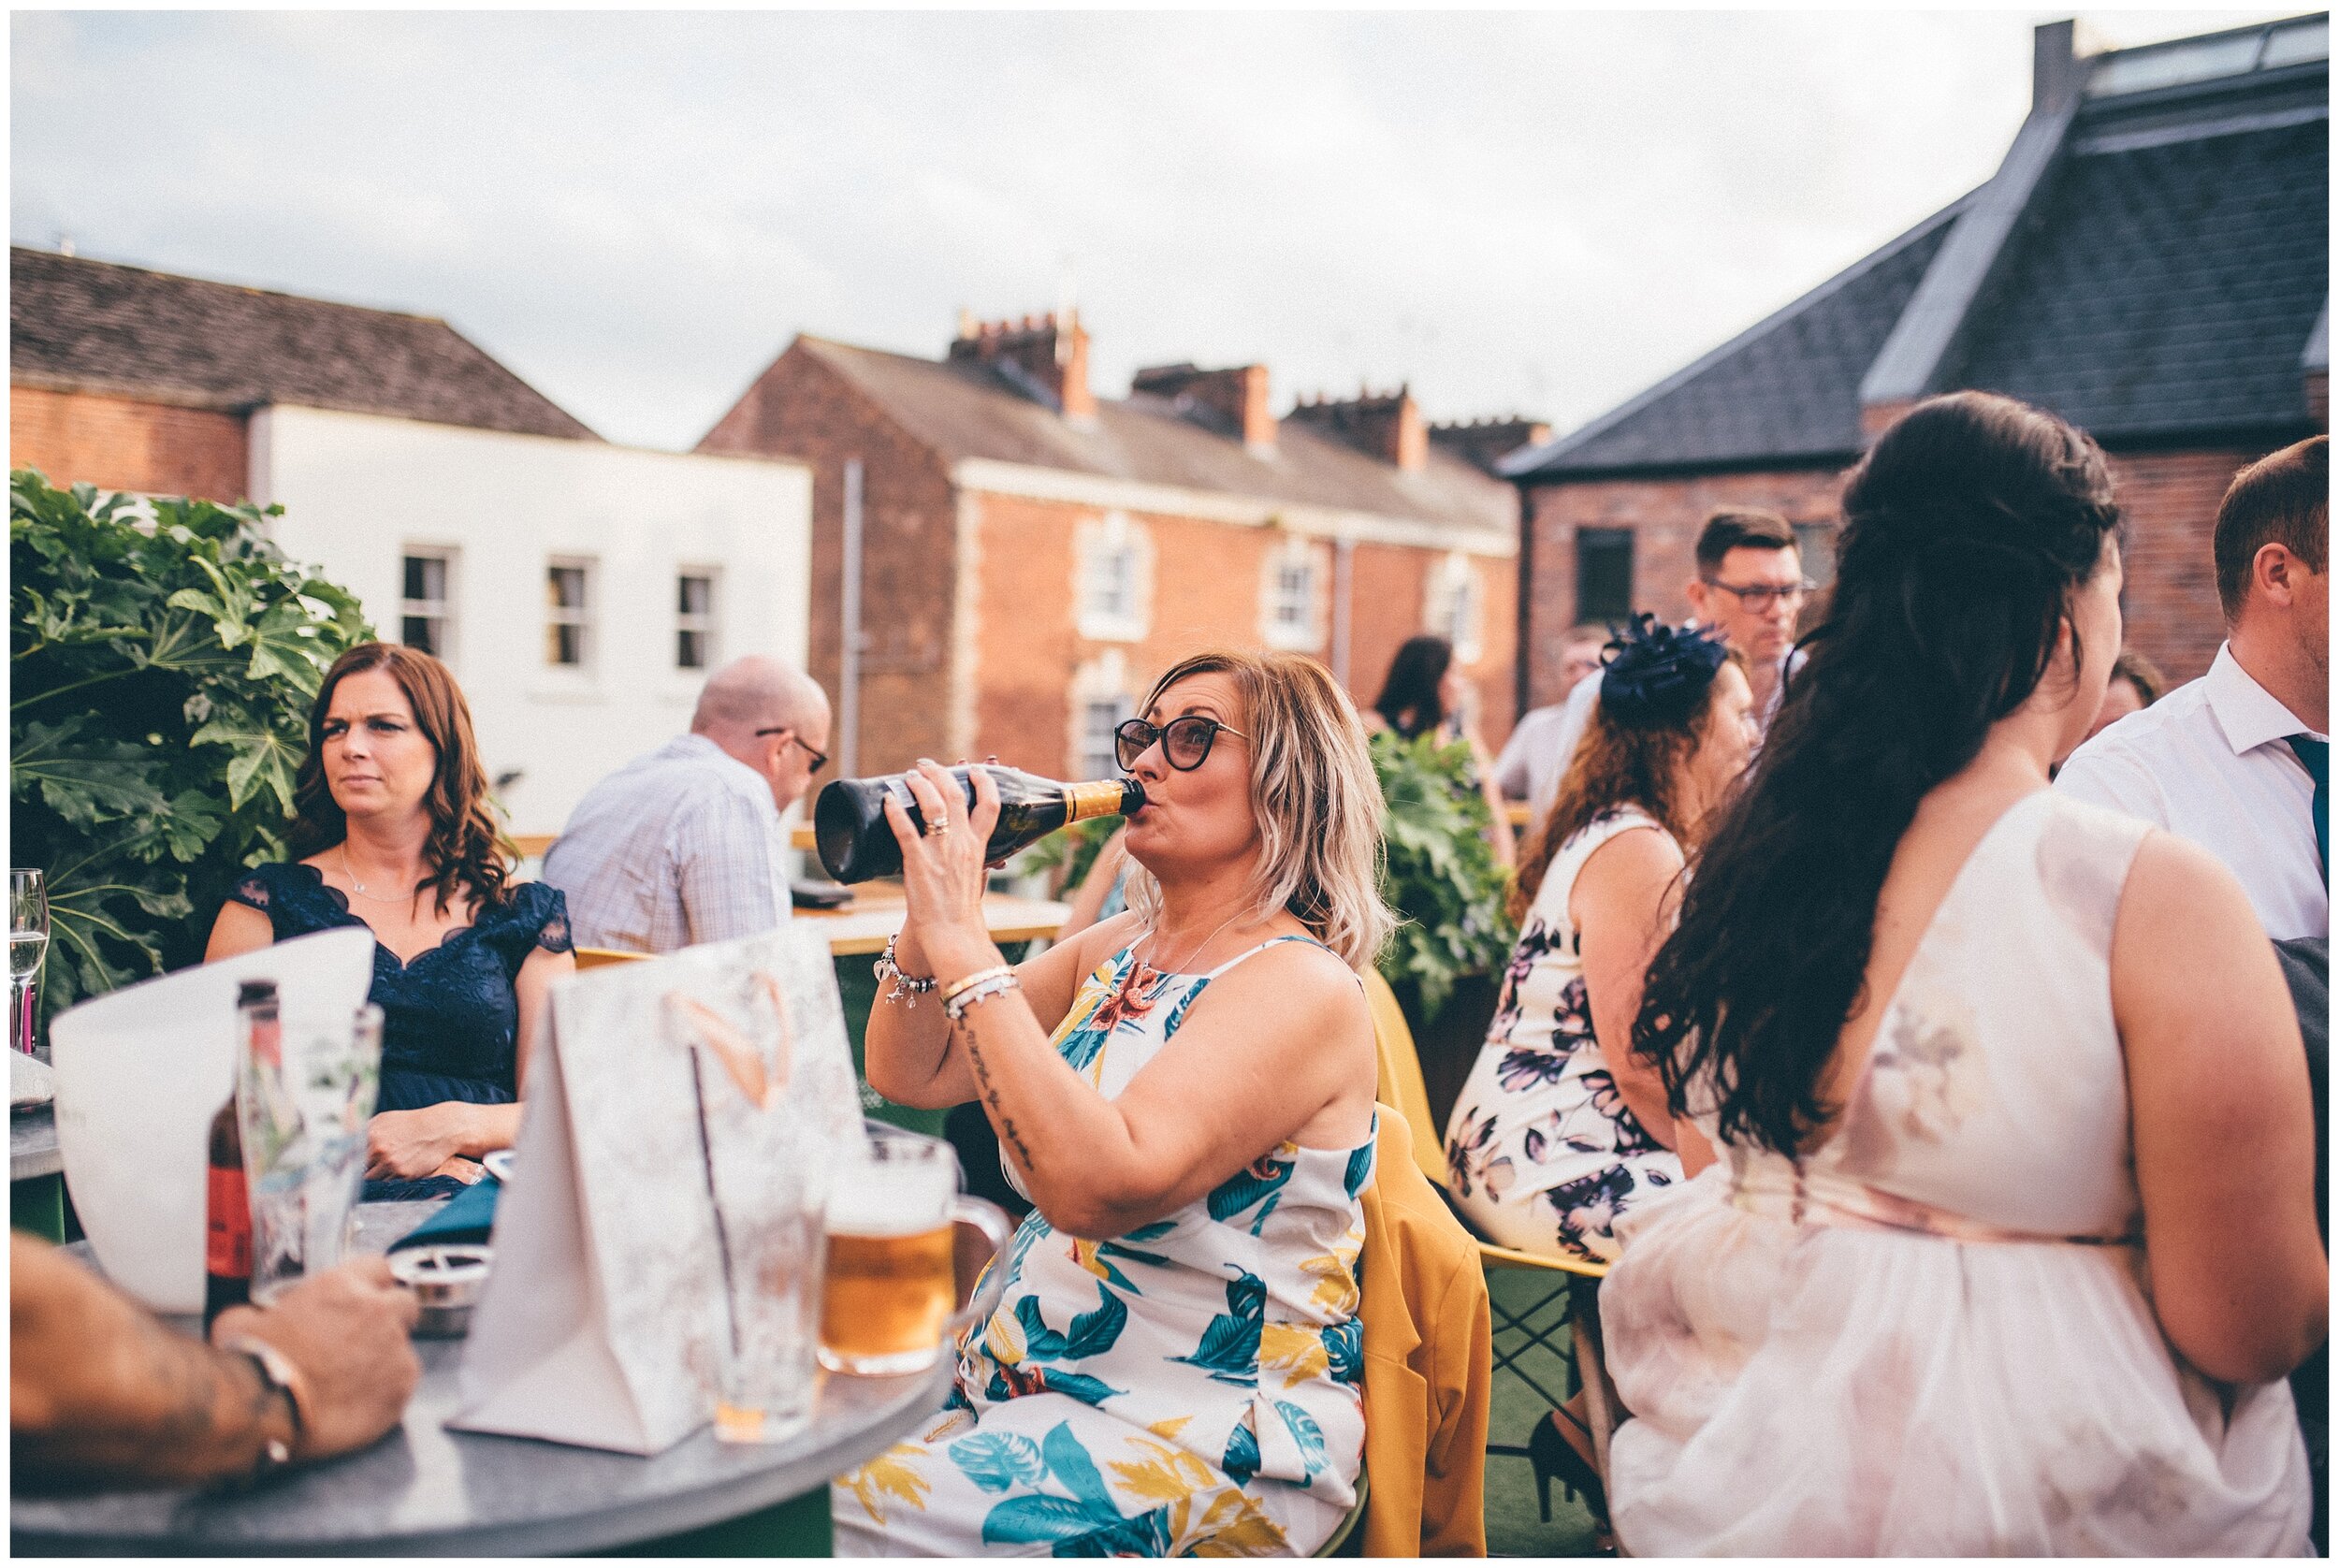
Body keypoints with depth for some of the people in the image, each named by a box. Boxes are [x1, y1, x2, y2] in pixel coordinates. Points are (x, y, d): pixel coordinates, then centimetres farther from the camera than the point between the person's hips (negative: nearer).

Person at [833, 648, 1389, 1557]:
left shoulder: (1302, 987, -18)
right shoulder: (1114, 950, 7)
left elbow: (1098, 1188, -32)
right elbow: (907, 1076, 8)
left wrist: (963, 942, -29)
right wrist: (932, 907, -7)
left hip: (1200, 1439, -7)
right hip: (1022, 1383, 8)